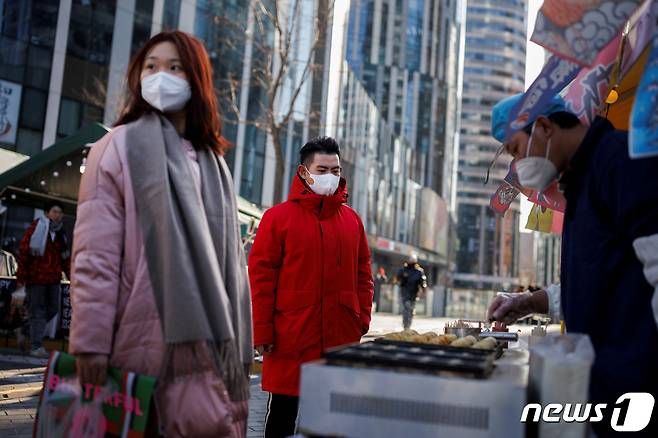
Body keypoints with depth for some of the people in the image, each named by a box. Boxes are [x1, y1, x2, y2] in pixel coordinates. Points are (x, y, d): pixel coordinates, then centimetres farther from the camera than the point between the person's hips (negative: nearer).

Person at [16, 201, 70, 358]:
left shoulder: (60, 233, 15)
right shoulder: (37, 227, -4)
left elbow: (65, 257, 20)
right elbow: (24, 249, -8)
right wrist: (22, 273, -12)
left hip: (53, 278, 7)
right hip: (36, 277, -6)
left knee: (52, 309, 7)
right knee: (38, 311, -4)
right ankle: (36, 347, 1)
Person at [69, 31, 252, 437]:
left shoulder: (212, 160, 17)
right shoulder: (120, 146, 1)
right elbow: (96, 251, -6)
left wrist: (238, 340, 12)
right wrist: (91, 340, -12)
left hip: (210, 334, 6)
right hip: (155, 335, -5)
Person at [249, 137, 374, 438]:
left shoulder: (352, 219, 11)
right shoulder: (279, 216, -2)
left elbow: (363, 273, 13)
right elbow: (261, 275, -6)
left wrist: (362, 319, 4)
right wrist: (262, 332, -9)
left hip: (341, 338, 4)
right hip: (290, 337, -4)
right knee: (283, 413, 8)